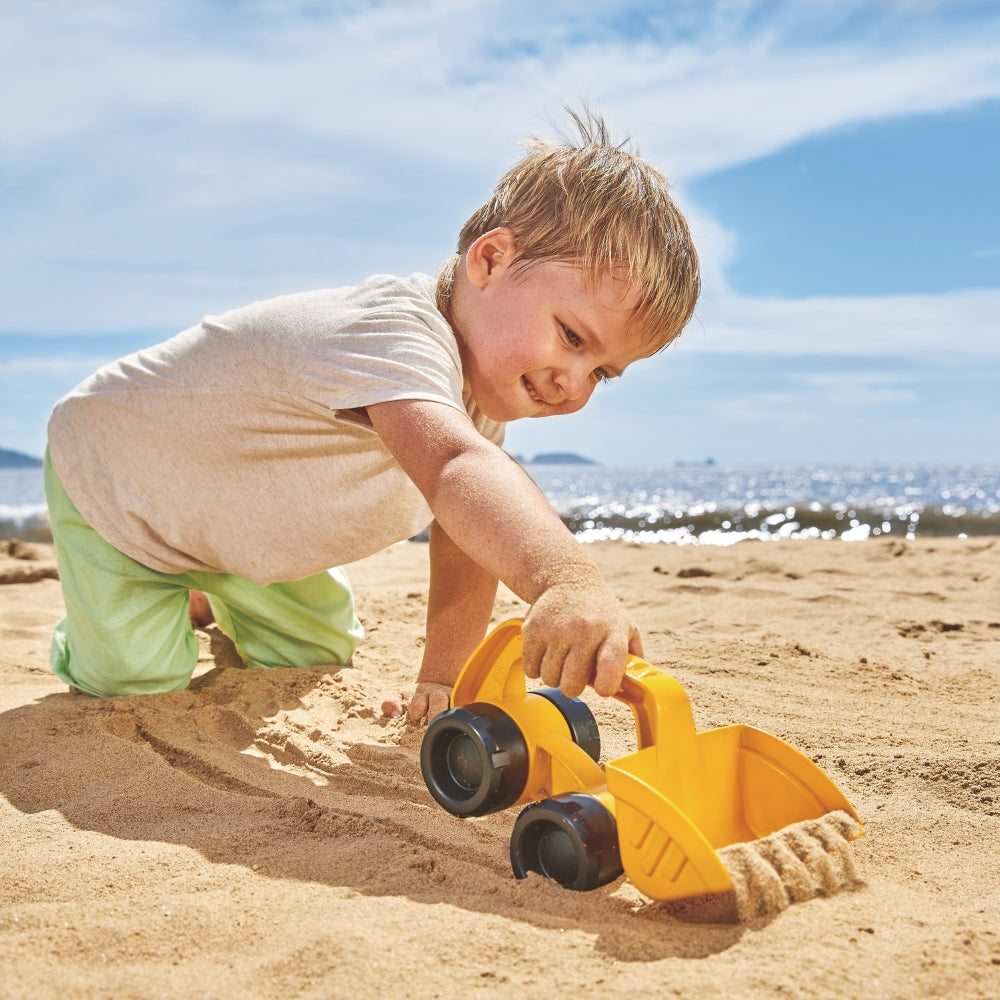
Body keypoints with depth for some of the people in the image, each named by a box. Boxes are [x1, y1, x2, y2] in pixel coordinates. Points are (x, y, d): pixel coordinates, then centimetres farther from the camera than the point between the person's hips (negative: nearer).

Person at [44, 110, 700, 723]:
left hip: (235, 520, 8)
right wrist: (566, 578, -83)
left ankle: (204, 594, 43)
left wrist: (441, 679, -14)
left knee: (315, 657, 16)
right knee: (138, 686, -9)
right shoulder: (396, 333, -45)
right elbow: (454, 467, -66)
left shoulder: (482, 368, -13)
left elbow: (468, 534, -10)